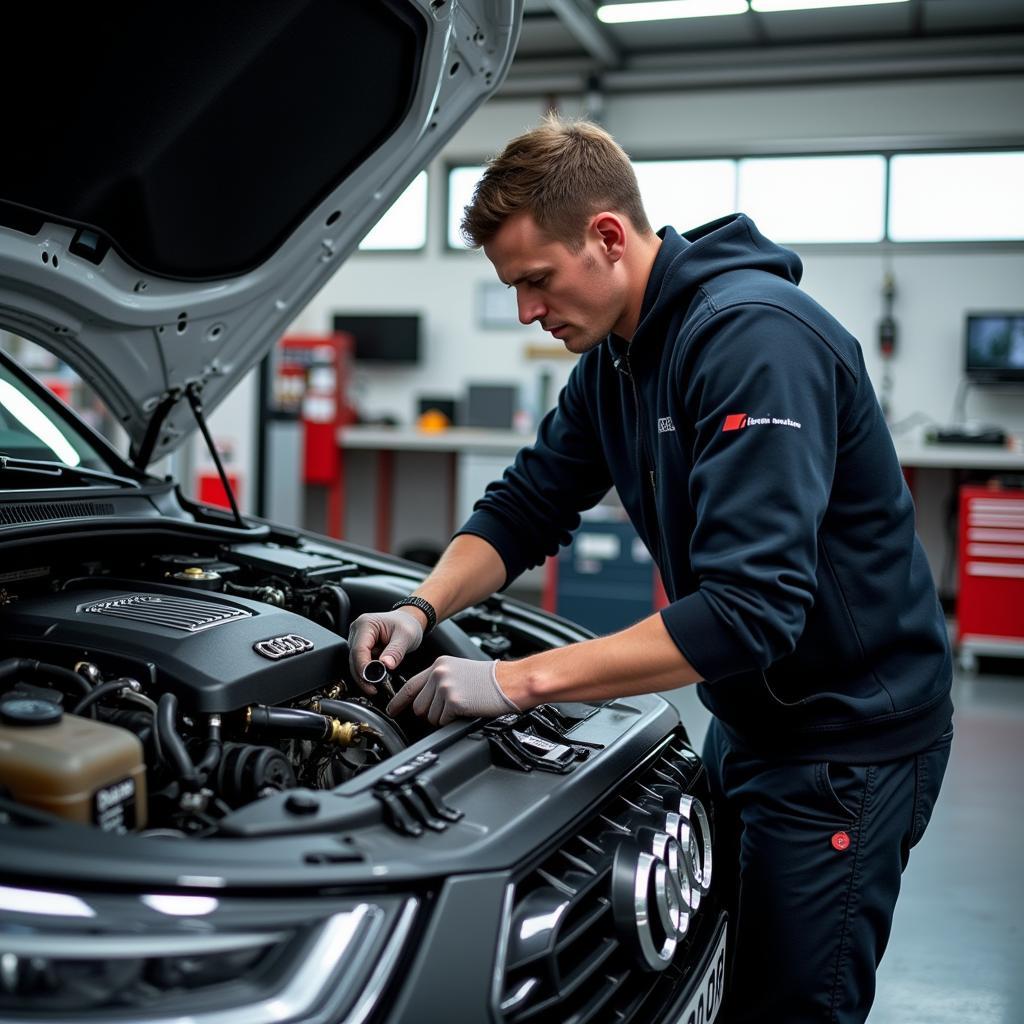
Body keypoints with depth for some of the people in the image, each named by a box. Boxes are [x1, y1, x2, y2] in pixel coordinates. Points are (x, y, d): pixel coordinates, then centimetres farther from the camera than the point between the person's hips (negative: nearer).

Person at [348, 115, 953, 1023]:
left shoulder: (755, 337, -27)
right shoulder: (614, 354, 3)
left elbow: (747, 612, -34)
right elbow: (525, 506, 10)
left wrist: (516, 682, -32)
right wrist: (423, 609, -8)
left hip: (850, 734, -9)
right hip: (749, 719, 9)